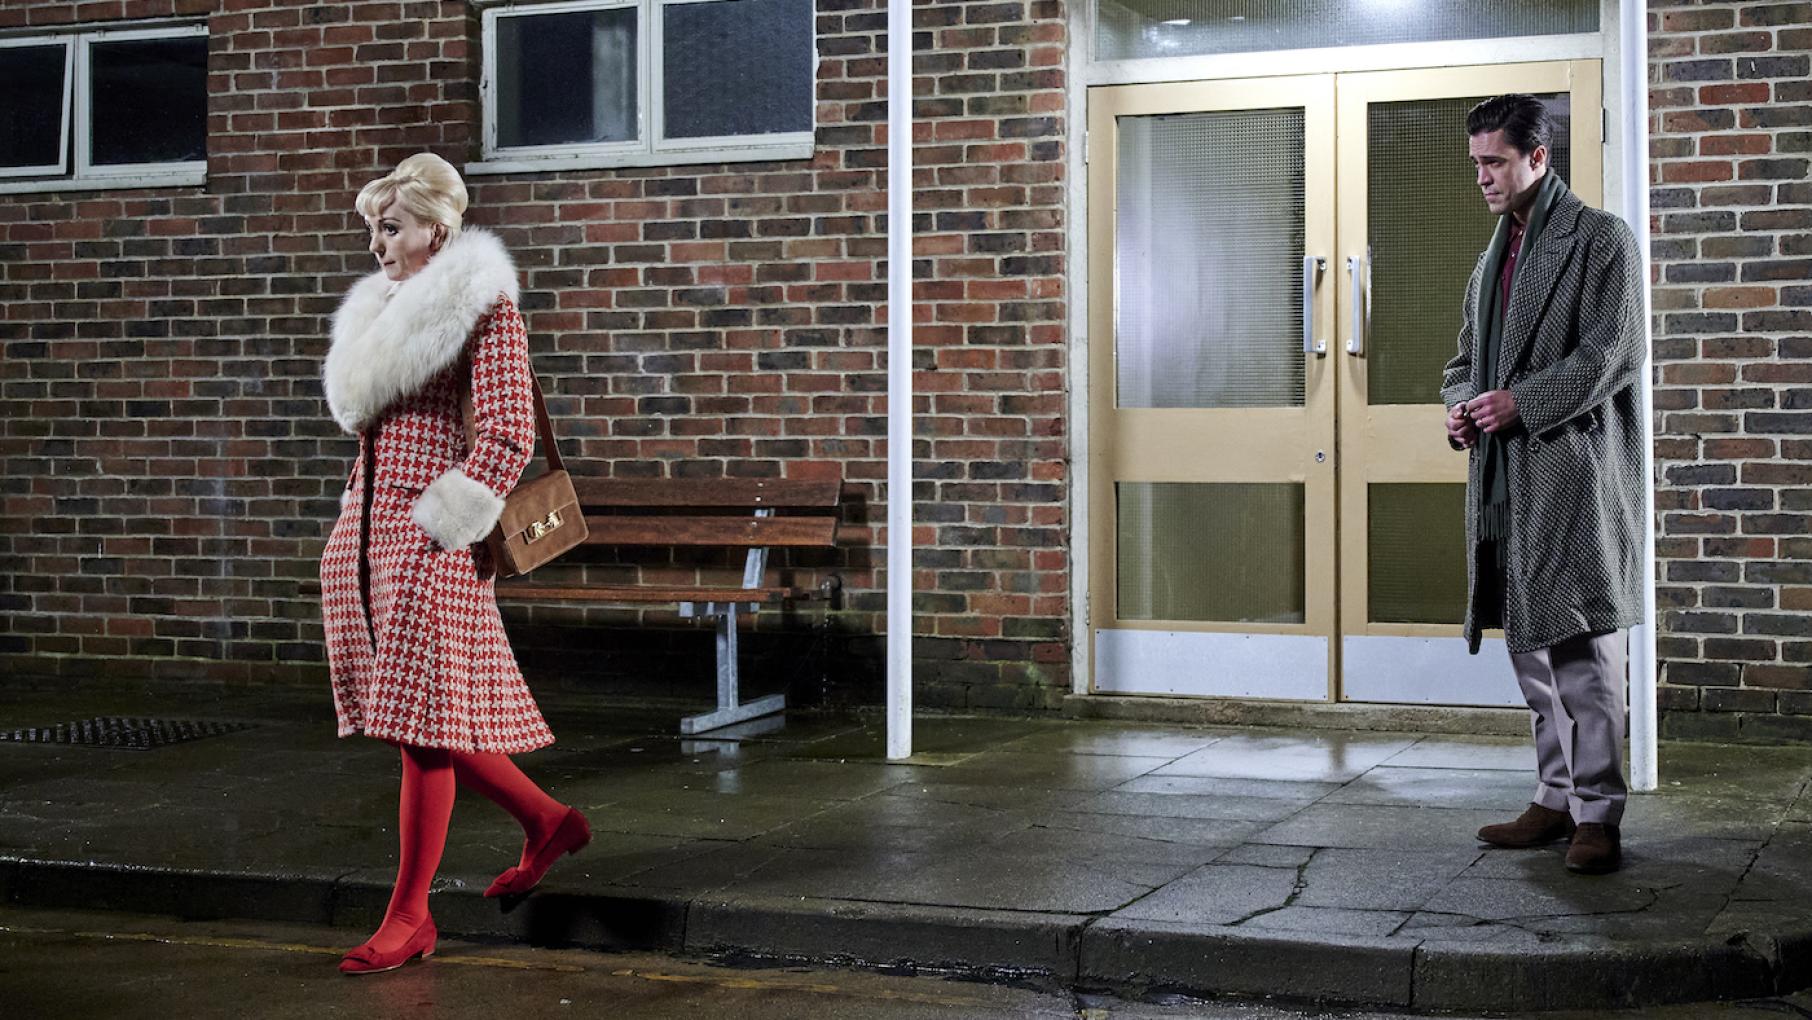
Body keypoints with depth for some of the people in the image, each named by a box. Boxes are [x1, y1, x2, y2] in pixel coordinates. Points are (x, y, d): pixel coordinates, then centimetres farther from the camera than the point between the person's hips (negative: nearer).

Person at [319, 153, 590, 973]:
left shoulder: (482, 304, -7)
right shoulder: (381, 305, 17)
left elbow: (509, 435, -13)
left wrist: (439, 519, -14)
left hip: (427, 536, -9)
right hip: (366, 522, 9)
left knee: (424, 719, -6)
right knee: (416, 715, 10)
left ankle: (410, 918, 1)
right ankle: (546, 820, 29)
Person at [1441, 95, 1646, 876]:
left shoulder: (1600, 239, -3)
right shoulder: (1495, 255, 20)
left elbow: (1615, 353, -12)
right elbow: (1467, 356, 25)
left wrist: (1522, 402, -18)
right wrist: (1460, 406, 3)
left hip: (1574, 470, -8)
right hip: (1506, 477, 8)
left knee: (1583, 645, -8)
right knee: (1530, 642, 11)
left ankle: (1598, 812, -3)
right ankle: (1557, 798, 20)